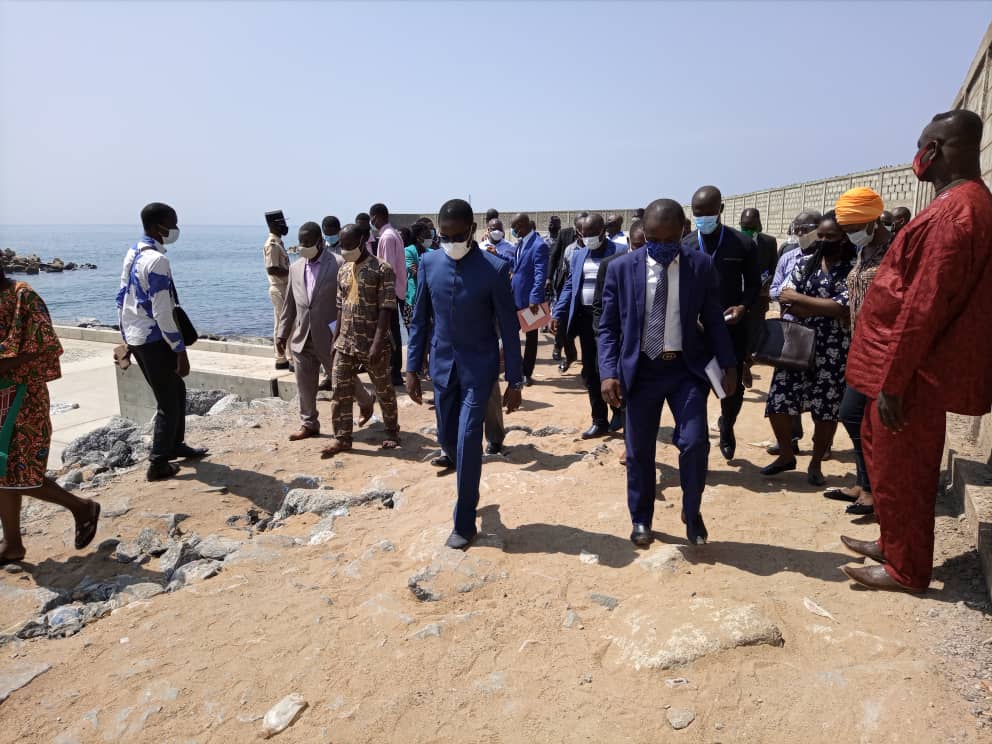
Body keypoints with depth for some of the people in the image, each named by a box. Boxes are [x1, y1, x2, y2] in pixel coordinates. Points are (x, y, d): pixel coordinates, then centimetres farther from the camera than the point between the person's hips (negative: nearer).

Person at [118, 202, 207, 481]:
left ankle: (175, 444, 34)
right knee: (168, 401, 3)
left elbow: (122, 298, 15)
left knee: (175, 391, 21)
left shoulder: (132, 254, 9)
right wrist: (181, 350, -19)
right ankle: (158, 464, 9)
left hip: (135, 337, 9)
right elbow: (162, 313, -23)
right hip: (154, 340, -9)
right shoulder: (157, 260, -20)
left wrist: (128, 339, 22)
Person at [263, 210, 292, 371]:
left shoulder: (277, 243, 14)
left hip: (284, 288, 10)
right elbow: (272, 269, -23)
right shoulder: (272, 245, -15)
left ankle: (281, 356, 20)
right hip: (279, 289, -10)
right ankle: (281, 359, 1)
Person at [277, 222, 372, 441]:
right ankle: (309, 424, 24)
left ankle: (365, 403, 35)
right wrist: (283, 332, 13)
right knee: (305, 385, 9)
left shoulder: (338, 264, -9)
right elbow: (290, 304, 15)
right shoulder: (295, 268, 10)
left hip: (330, 337, -5)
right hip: (303, 337, 5)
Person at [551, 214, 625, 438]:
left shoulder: (620, 252, -4)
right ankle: (600, 421, 21)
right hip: (585, 316, 6)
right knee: (590, 371, 10)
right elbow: (569, 286, 14)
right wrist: (557, 314, 4)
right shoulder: (578, 255, 14)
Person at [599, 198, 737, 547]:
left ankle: (691, 512, 18)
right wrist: (609, 372, -11)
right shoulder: (621, 268, -3)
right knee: (639, 450, 8)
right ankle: (641, 520, 29)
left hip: (687, 367, 0)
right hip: (641, 369, 0)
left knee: (694, 442, -10)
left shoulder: (702, 265, -2)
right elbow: (608, 326, -1)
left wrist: (728, 364, 0)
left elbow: (714, 319, 5)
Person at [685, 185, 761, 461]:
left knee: (733, 387, 9)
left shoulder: (743, 244, -2)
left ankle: (727, 426, 40)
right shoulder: (685, 245, 0)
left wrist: (743, 306, -14)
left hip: (732, 328, 0)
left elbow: (753, 284, 5)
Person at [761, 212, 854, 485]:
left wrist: (800, 298, -10)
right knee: (778, 402, 2)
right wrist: (826, 310, -14)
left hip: (833, 350, -3)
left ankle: (816, 463, 24)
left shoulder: (854, 268, -4)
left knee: (827, 408, 4)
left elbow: (843, 307, -15)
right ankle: (786, 455, 25)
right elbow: (787, 302, -2)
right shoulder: (805, 264, 7)